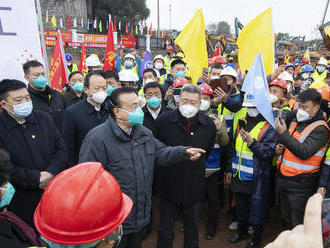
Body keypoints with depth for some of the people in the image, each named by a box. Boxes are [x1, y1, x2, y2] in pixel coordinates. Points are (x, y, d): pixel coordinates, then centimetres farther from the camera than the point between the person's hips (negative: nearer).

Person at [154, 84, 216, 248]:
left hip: (194, 187, 2)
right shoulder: (164, 120, -9)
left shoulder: (209, 124, -4)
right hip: (169, 184, -1)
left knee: (192, 228, 20)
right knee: (165, 229, 15)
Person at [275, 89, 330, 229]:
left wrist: (283, 134, -24)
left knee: (298, 226, 4)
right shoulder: (295, 122, 11)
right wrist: (280, 148, 3)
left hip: (300, 186, -7)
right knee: (286, 220, 21)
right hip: (282, 180, 7)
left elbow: (304, 152, -25)